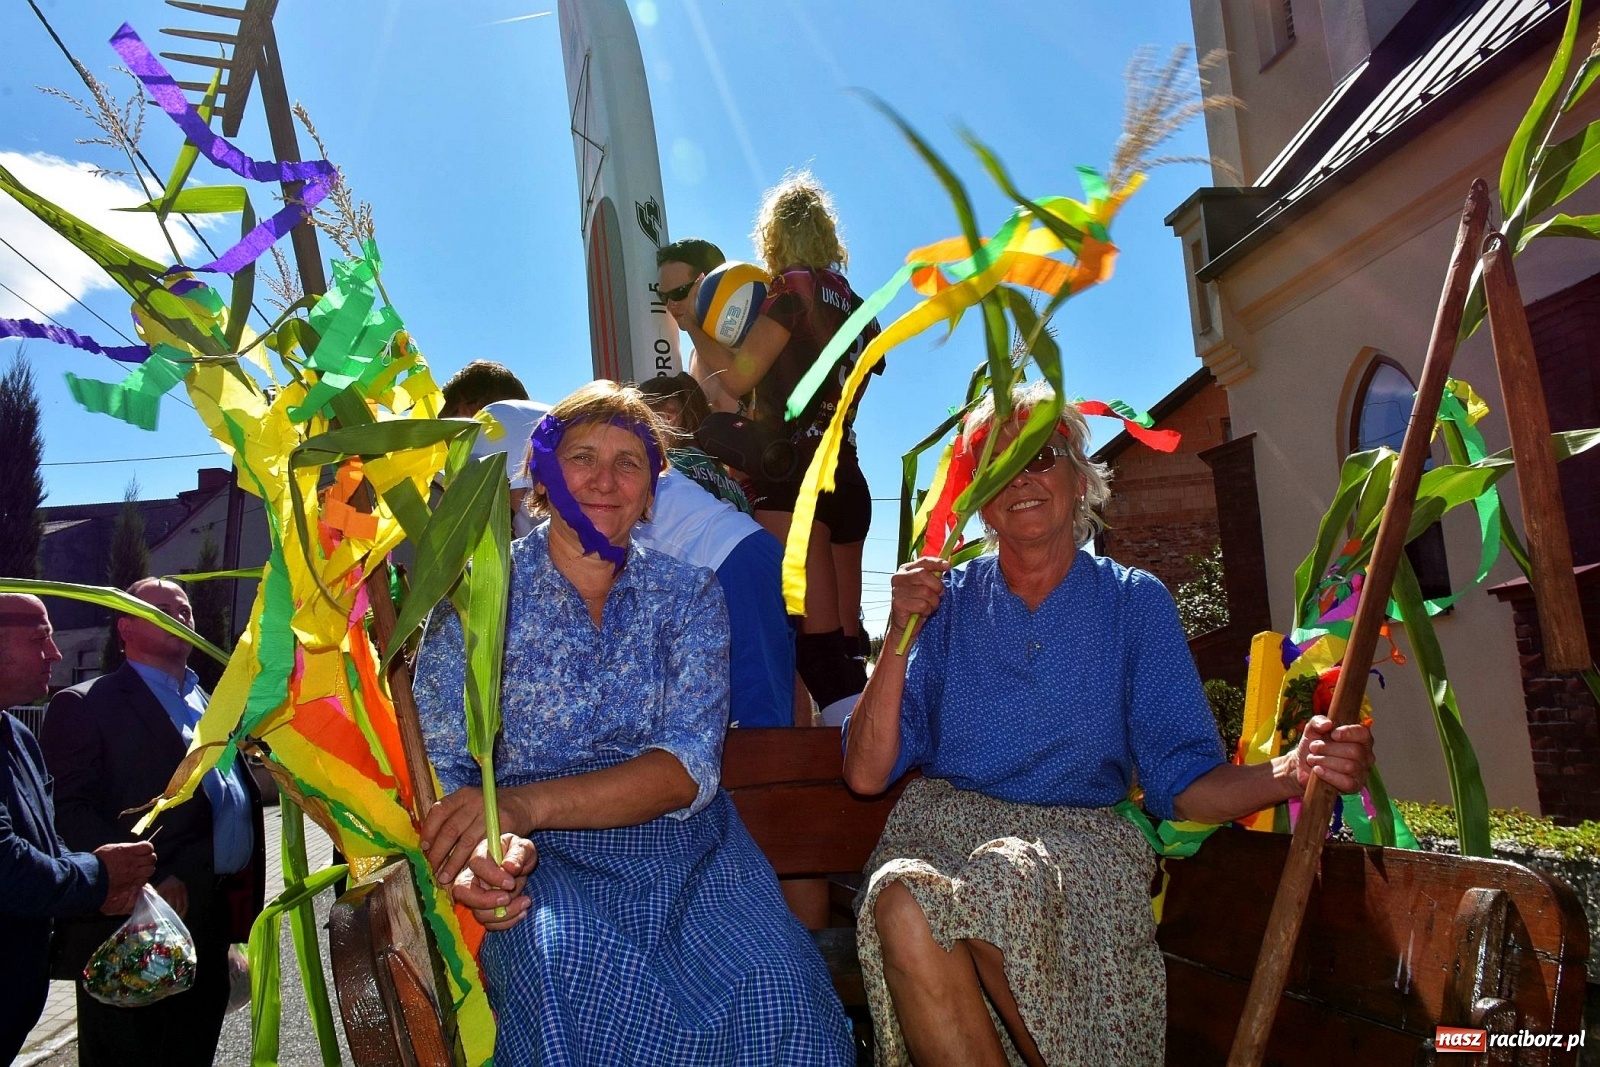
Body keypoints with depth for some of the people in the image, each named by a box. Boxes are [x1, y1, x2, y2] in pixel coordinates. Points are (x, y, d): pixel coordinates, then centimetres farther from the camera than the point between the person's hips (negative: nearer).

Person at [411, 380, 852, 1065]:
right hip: (541, 856, -1)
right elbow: (436, 764, -1)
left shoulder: (687, 594, 6)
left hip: (677, 840, 2)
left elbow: (688, 769, -8)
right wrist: (475, 851, -25)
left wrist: (528, 803, -24)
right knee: (573, 971, -35)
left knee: (773, 985, -27)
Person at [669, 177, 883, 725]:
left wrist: (691, 323, 5)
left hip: (793, 478, -9)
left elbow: (737, 377, -9)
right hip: (846, 478, 9)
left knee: (816, 642, -13)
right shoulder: (854, 304, 19)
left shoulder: (796, 286, -3)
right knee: (846, 645, 9)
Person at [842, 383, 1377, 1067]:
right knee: (901, 898, -34)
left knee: (1006, 878, -36)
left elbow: (1181, 781, 0)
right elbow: (866, 774, 0)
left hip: (1076, 840, 0)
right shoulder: (946, 602, 6)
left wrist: (1290, 772, -20)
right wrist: (900, 636, -11)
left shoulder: (1135, 605, 6)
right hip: (943, 830, 1)